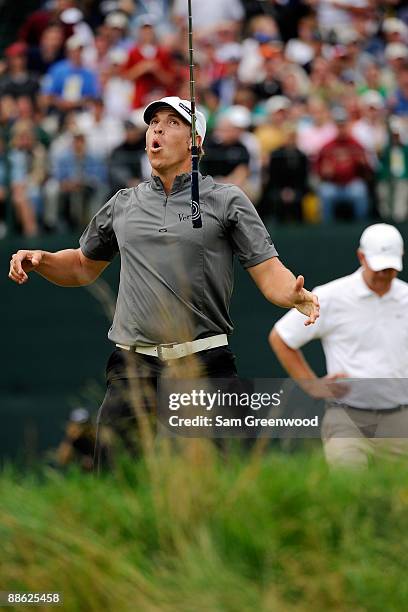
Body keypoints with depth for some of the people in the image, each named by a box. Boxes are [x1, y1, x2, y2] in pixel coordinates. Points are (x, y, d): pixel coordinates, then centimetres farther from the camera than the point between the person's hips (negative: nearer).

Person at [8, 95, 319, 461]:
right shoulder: (124, 204, 15)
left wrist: (294, 295, -24)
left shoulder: (226, 200, 4)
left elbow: (268, 271, -2)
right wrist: (39, 260, 8)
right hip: (133, 371, 3)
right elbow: (84, 267, 28)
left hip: (205, 365, -3)